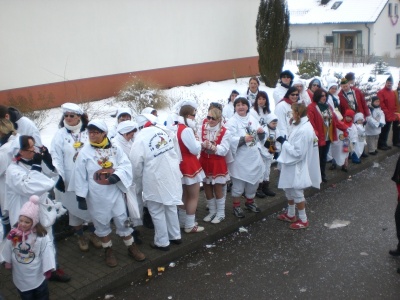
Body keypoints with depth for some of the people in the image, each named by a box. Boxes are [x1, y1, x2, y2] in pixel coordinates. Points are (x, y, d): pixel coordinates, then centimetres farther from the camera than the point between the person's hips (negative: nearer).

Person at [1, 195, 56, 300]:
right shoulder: (13, 233, -16)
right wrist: (8, 261, 12)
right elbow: (8, 248, 1)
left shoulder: (41, 236, -27)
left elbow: (47, 252, -20)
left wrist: (47, 269, -14)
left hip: (37, 273, -3)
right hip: (20, 272, 3)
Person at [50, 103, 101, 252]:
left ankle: (92, 233, 31)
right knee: (75, 207, 9)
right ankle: (80, 236, 26)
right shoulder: (60, 135, -3)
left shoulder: (89, 132, -1)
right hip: (71, 179, -1)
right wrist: (59, 176, -16)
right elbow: (56, 157, -7)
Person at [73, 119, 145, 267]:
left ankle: (131, 247, 28)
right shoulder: (85, 152, -9)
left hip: (115, 192, 1)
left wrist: (116, 176, -26)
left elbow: (126, 165, -7)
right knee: (102, 223, 13)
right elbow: (80, 176, -6)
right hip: (96, 197, -1)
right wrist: (80, 196, -7)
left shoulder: (114, 148, -5)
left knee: (123, 220, 10)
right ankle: (108, 251, 32)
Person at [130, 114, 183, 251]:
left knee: (157, 212, 10)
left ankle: (162, 242, 20)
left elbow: (136, 165, -9)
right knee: (170, 207, 21)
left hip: (155, 180, -5)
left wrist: (139, 184, 5)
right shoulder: (165, 131, -2)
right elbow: (177, 152, 3)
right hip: (171, 175, 6)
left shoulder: (140, 139, -14)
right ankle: (175, 236, 34)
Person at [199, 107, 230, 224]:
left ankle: (220, 213, 20)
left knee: (218, 190, 5)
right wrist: (203, 145, -29)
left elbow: (224, 150, -17)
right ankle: (212, 212, 29)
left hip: (218, 164, -3)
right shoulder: (202, 129, 0)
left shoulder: (224, 132, -9)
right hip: (205, 163, 4)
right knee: (207, 189, 12)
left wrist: (212, 146, -31)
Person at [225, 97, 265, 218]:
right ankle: (236, 206, 20)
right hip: (240, 159, -6)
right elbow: (230, 140, -21)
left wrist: (261, 132, -7)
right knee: (238, 183, 2)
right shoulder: (232, 122, -10)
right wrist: (243, 139, -34)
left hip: (254, 157, 6)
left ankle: (250, 202, 39)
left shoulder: (252, 119, 8)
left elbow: (260, 137, 14)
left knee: (254, 180, 18)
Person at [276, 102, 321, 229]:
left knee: (297, 193, 5)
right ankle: (290, 214, 39)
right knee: (289, 190, 22)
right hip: (292, 165, 10)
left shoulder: (303, 130, -26)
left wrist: (284, 142, -19)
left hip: (297, 167, -10)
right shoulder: (300, 125, 5)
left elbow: (297, 152, -26)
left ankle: (303, 220, 21)